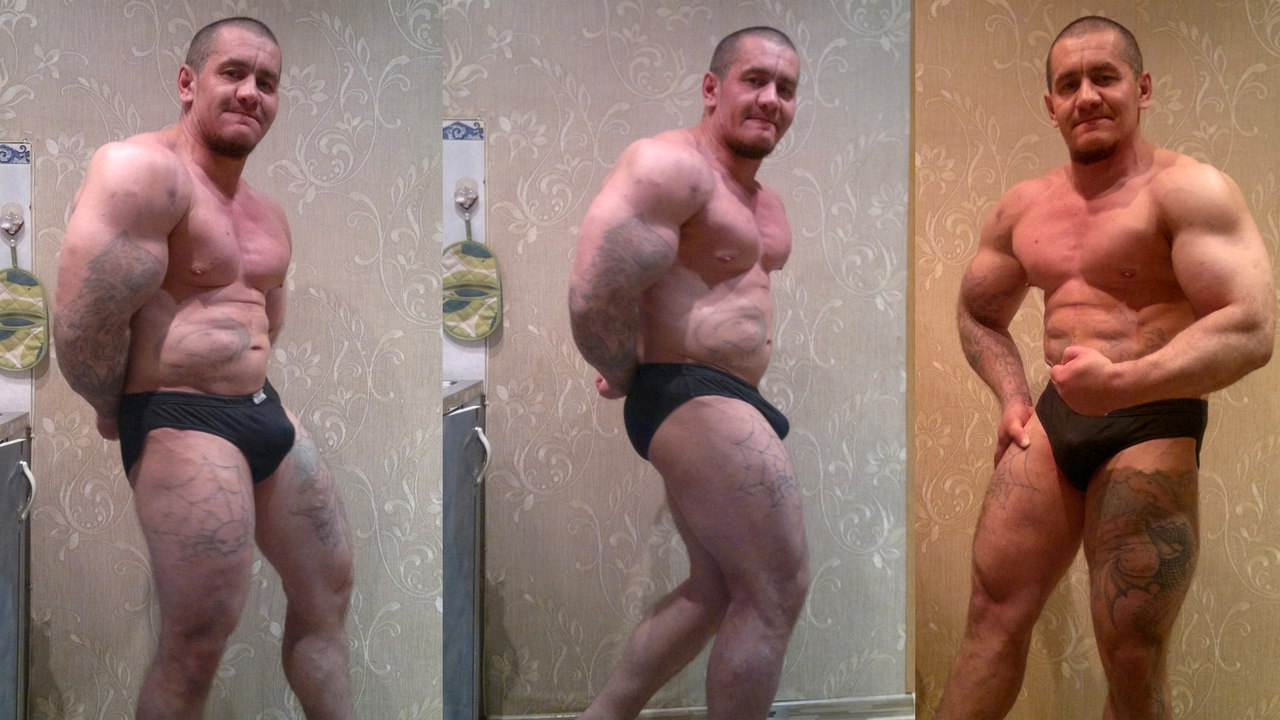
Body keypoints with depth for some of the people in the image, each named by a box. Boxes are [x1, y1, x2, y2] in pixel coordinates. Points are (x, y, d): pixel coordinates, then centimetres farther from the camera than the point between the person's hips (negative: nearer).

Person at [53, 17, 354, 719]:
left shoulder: (267, 213, 14)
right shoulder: (142, 171, -17)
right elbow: (82, 326, -24)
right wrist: (116, 412, -7)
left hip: (265, 412, 10)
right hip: (181, 424, -9)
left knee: (329, 585, 17)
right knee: (197, 645, -4)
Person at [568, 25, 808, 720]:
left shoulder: (765, 201, 16)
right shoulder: (669, 165, -16)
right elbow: (594, 297, -27)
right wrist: (625, 377, -9)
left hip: (728, 403, 11)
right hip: (692, 400, -11)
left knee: (715, 591, 19)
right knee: (777, 592, -6)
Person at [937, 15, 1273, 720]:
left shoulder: (1189, 189, -9)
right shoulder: (1022, 206, 11)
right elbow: (976, 312, 27)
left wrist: (1121, 383, -29)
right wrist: (1012, 396, 10)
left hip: (1150, 428, -6)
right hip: (1052, 421, 6)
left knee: (1133, 660, -2)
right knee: (993, 611, 5)